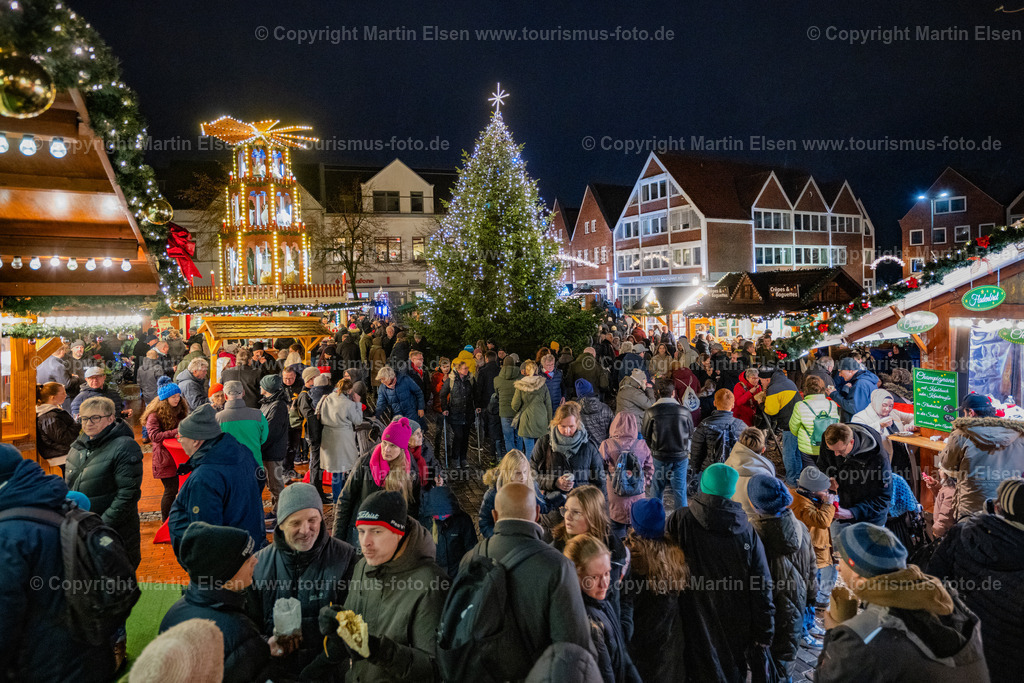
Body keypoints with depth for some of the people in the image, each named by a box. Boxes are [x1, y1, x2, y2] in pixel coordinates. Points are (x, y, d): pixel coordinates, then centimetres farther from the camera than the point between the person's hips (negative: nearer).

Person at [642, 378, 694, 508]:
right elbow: (691, 433, 4)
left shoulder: (650, 412, -14)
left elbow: (645, 435, -3)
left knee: (656, 490, 16)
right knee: (680, 490, 12)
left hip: (659, 455, 0)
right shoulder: (684, 411, -11)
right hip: (681, 455, 0)